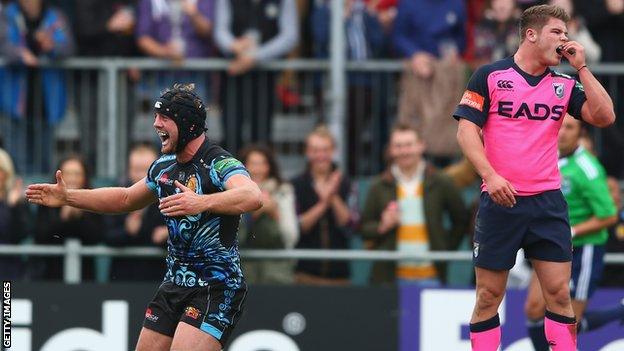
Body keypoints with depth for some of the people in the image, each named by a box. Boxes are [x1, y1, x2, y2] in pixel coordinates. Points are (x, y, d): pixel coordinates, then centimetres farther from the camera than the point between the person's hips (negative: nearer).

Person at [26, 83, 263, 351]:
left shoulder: (220, 164, -17)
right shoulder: (163, 167, 10)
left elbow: (253, 197, -38)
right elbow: (126, 199, 28)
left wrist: (202, 202, -53)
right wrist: (67, 197, 22)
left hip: (216, 286, -8)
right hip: (176, 280, 8)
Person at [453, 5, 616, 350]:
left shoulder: (565, 84, 10)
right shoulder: (490, 75, 0)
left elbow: (604, 116, 0)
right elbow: (466, 129, -4)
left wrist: (581, 66, -2)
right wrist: (490, 175, -17)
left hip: (548, 202, 3)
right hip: (500, 203, -3)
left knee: (559, 293, -2)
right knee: (489, 296, 1)